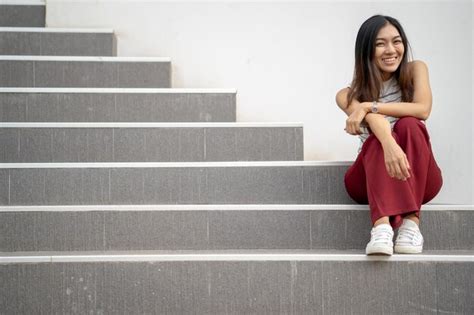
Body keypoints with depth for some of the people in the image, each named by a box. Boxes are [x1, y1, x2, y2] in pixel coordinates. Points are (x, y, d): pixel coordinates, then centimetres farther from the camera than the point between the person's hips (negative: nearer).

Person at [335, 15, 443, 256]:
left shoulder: (415, 70, 2)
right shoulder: (349, 94, -2)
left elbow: (423, 110, -19)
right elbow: (373, 120, -26)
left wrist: (370, 106, -25)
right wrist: (390, 145, -47)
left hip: (419, 179, 1)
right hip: (372, 178, 0)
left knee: (409, 125, -29)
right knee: (378, 138, -32)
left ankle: (411, 224, -42)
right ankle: (381, 226, -54)